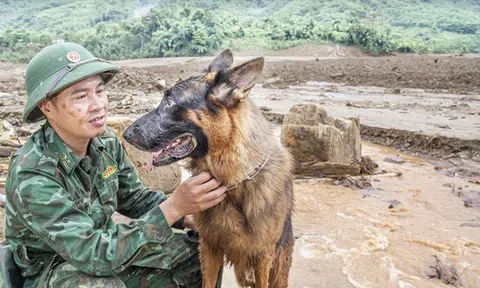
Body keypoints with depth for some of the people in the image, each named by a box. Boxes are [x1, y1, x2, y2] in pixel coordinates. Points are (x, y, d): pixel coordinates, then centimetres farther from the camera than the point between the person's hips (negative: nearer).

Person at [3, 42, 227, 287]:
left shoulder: (106, 141, -11)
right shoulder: (32, 178, -30)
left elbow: (134, 197, 1)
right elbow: (94, 254, -35)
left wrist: (190, 218, -15)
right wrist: (173, 207, -41)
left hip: (102, 242, 6)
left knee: (195, 254, -4)